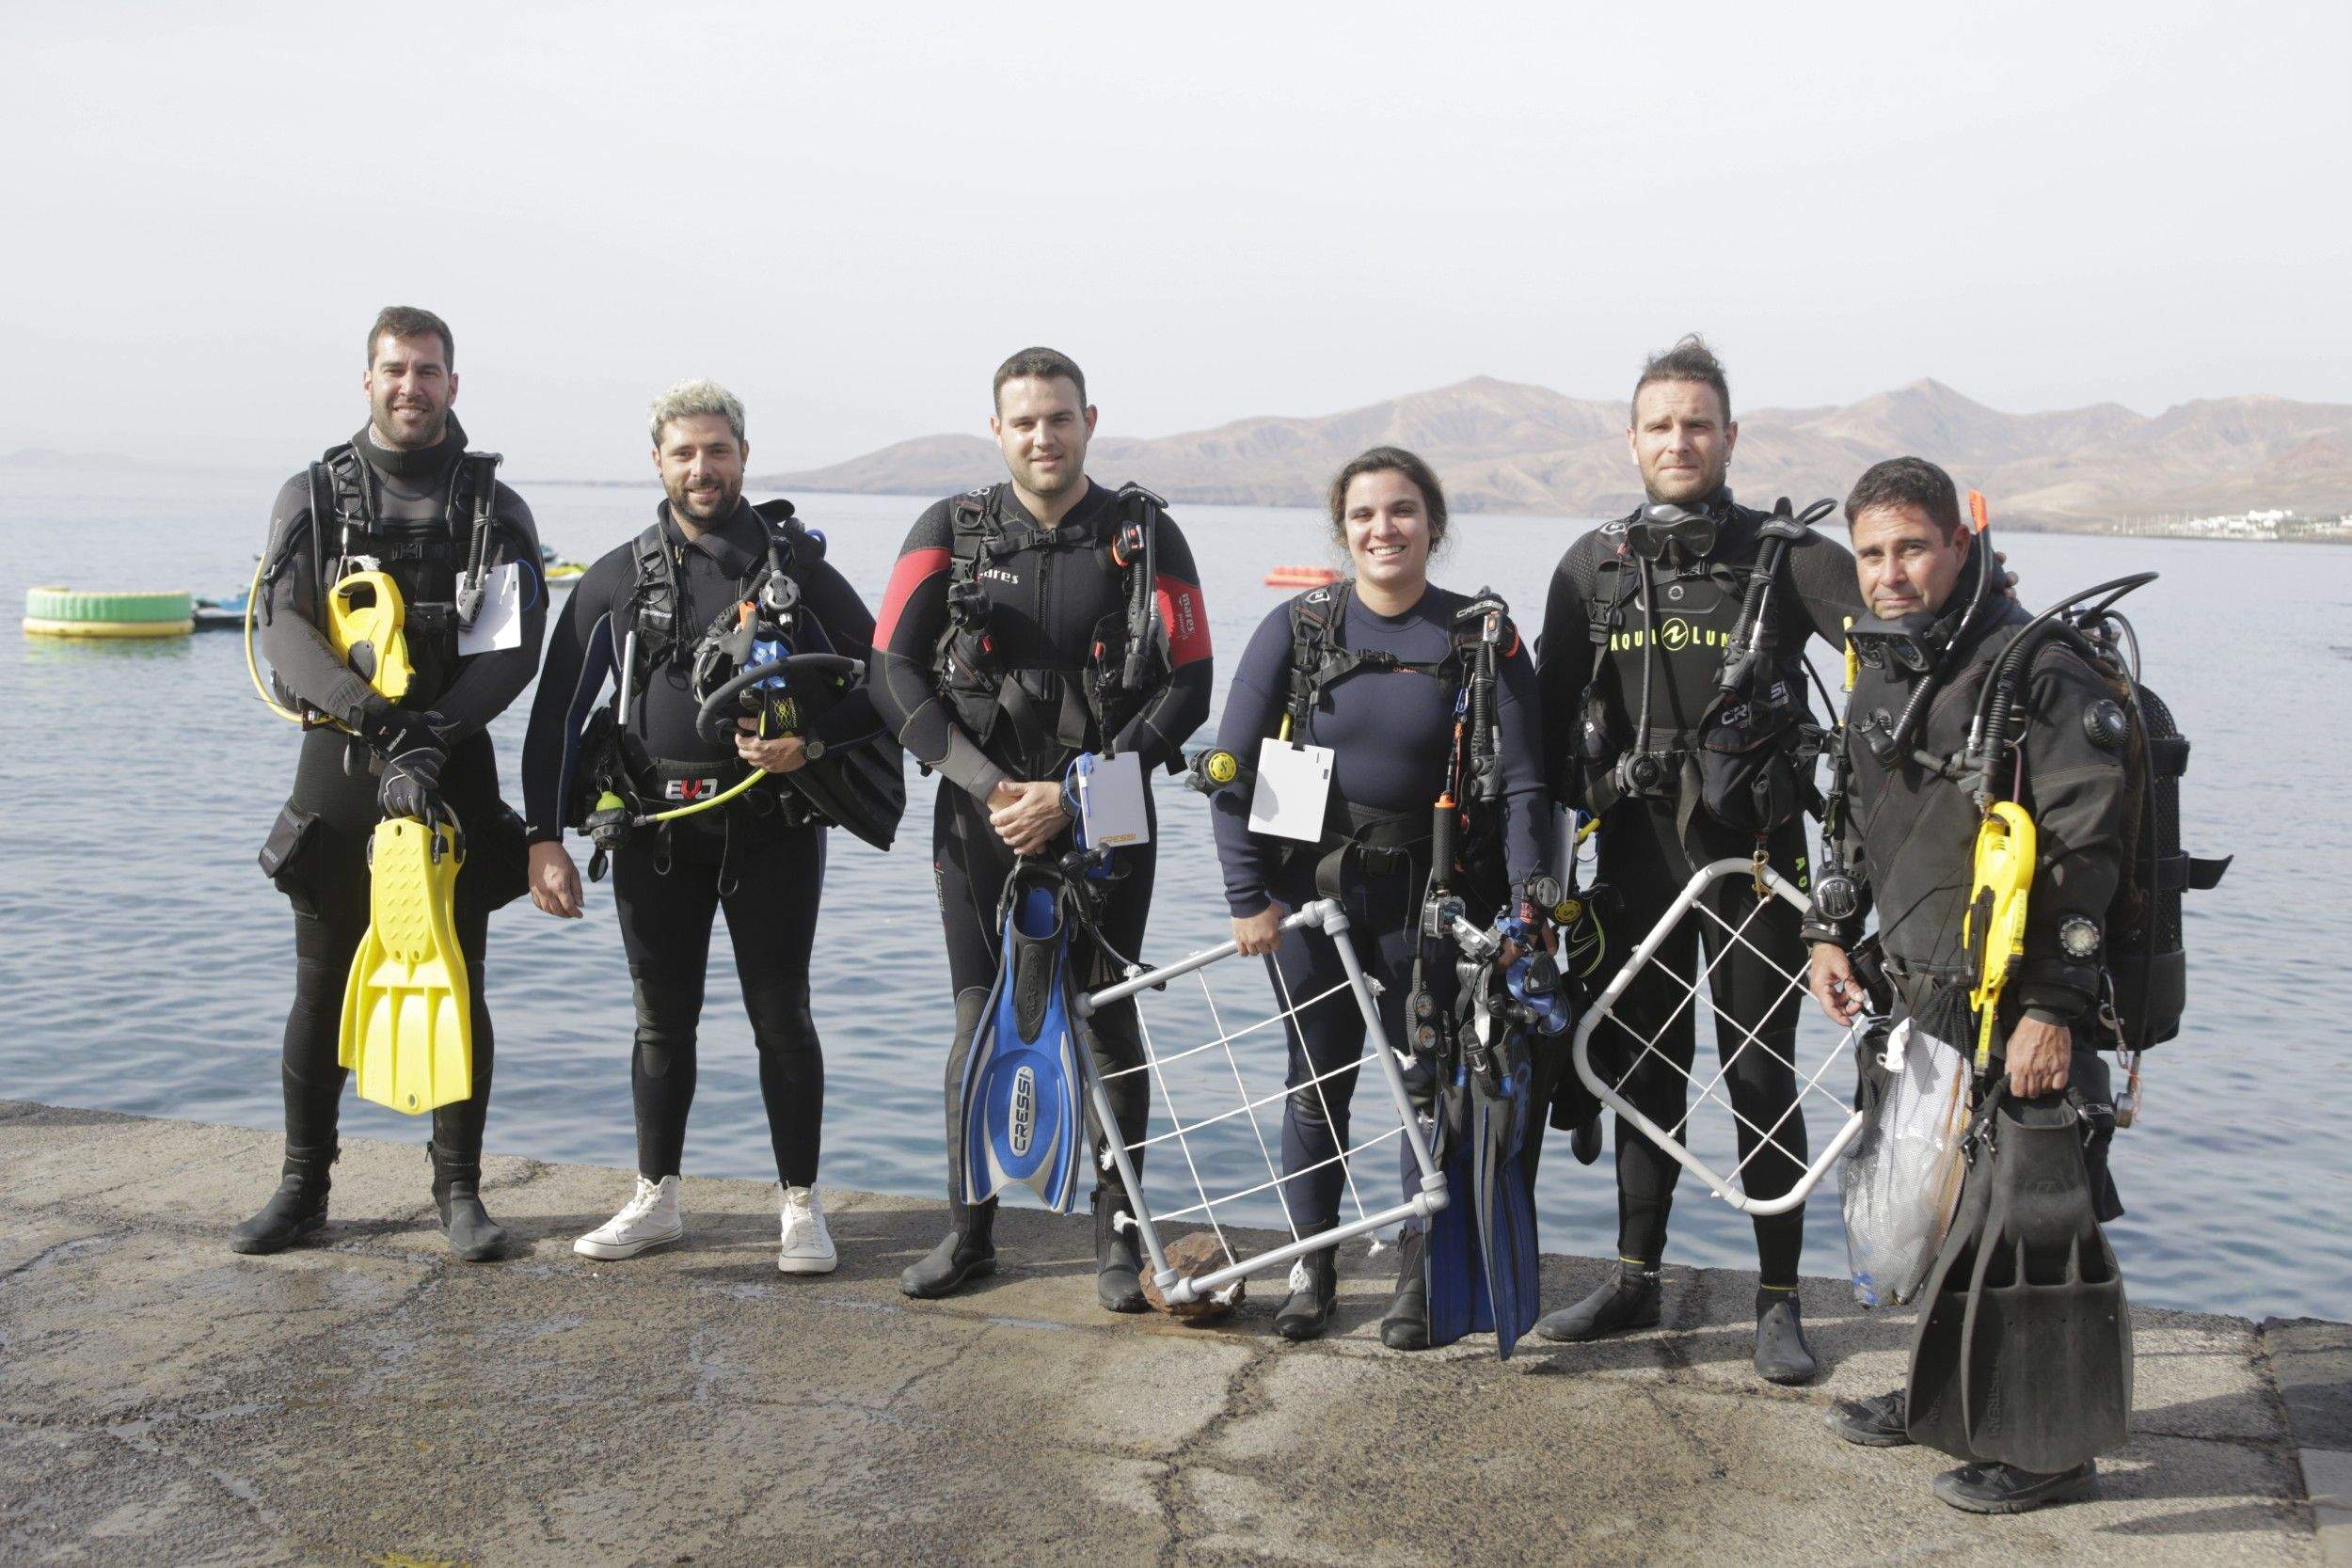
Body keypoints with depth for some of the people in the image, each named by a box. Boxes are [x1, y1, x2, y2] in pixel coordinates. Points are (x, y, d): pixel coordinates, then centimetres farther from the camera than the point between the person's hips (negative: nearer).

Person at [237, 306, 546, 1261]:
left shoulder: (496, 511, 5)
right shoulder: (313, 497, 7)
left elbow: (515, 648, -7)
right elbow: (282, 624, -7)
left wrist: (434, 737, -22)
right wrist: (373, 713, -24)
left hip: (453, 771, -1)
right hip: (337, 763, 1)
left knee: (455, 986, 3)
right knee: (322, 986, 7)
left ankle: (459, 1189, 13)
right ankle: (303, 1185, 19)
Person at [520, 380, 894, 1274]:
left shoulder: (797, 566, 2)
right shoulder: (618, 580, 7)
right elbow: (559, 711, 6)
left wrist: (810, 745, -13)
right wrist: (546, 838, 0)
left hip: (771, 827, -2)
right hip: (654, 832, 2)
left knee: (781, 1017, 1)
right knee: (663, 1021, 11)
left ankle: (800, 1205, 12)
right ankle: (655, 1201, 24)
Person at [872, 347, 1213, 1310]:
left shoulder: (1147, 536, -1)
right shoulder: (951, 531, 2)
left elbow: (1187, 688, -5)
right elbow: (893, 671, -3)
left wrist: (1070, 794, -13)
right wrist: (989, 785, -14)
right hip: (981, 819, 1)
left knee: (1107, 1024, 3)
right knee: (981, 1025, 5)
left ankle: (1117, 1236, 17)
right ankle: (969, 1232, 19)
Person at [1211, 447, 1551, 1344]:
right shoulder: (1296, 628, -3)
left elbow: (1520, 783, -6)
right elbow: (1232, 767, -2)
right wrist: (1247, 897, -8)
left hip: (1430, 895, -1)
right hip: (1311, 889, 1)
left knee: (1431, 1084, 5)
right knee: (1317, 1083, 9)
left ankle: (1419, 1275, 23)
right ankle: (1310, 1263, 27)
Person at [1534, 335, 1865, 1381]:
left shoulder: (1787, 557, -2)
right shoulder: (1591, 568, 7)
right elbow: (1550, 721, 10)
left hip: (1752, 853, -3)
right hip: (1636, 853, 3)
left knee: (1763, 1078, 3)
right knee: (1646, 1070, 12)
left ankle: (1779, 1302, 15)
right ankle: (1635, 1280, 25)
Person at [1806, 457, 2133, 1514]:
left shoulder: (2040, 671, -16)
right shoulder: (1880, 673, 10)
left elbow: (2089, 854, -18)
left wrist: (2056, 1009, -20)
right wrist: (1832, 930, 12)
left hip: (2016, 1009, -8)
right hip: (1916, 999, 8)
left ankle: (2053, 1447, 14)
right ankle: (1946, 1396, 36)